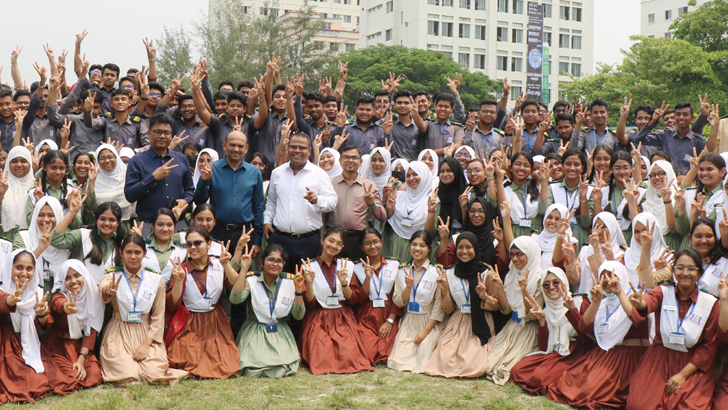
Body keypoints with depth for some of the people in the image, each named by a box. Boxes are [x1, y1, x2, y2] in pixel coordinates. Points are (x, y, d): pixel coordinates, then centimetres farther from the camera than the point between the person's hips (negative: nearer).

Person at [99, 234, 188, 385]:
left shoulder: (156, 279, 5)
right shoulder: (113, 276, 1)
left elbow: (158, 316, 4)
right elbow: (103, 287, -26)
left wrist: (147, 344, -9)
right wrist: (107, 291, -52)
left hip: (147, 333, 1)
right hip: (119, 333, -1)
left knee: (154, 373, -22)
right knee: (127, 376, -22)